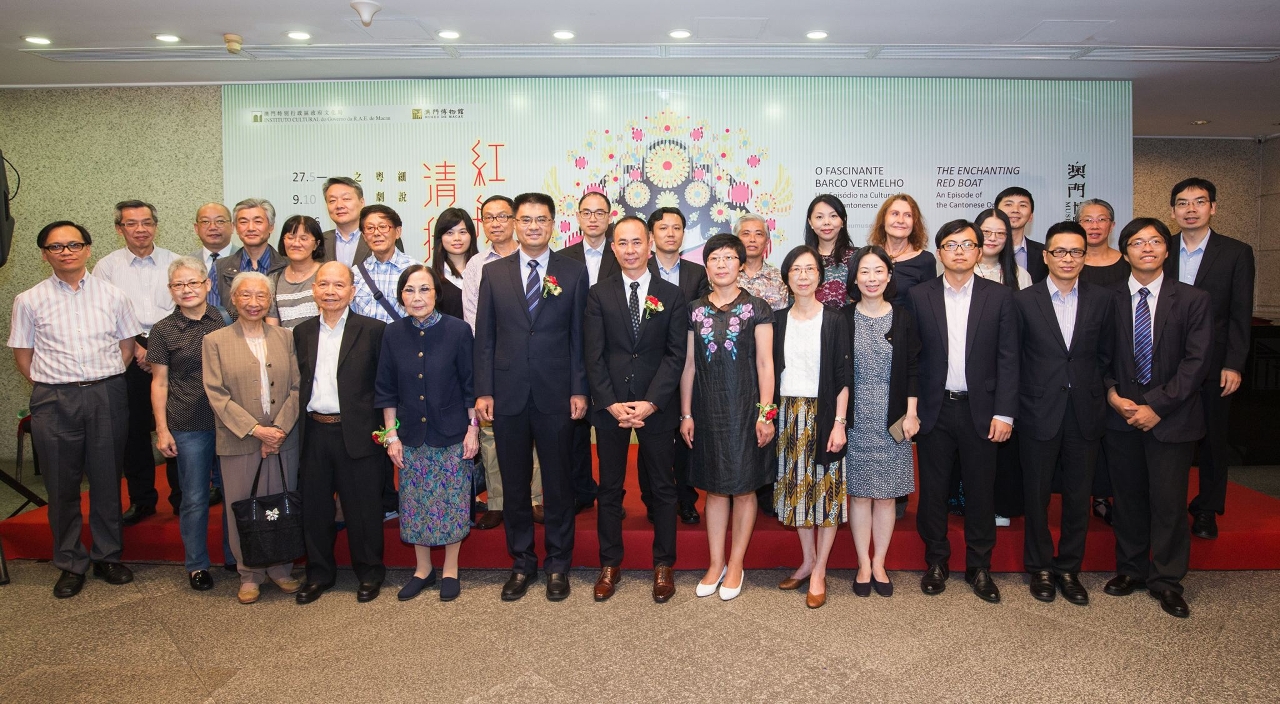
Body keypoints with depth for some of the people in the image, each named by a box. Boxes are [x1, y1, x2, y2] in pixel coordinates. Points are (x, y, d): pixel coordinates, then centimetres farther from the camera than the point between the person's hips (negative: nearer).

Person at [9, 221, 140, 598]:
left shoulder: (112, 295, 5)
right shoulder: (29, 300, 3)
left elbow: (126, 347, 10)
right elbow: (23, 356, 7)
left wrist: (103, 383, 3)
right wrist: (53, 387, 0)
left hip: (107, 397, 0)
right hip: (54, 401, 0)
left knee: (107, 482, 8)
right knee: (62, 486, 7)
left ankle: (107, 556, 22)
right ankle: (70, 564, 20)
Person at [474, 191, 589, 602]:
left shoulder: (574, 273, 3)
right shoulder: (494, 274, 7)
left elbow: (579, 336, 1)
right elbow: (484, 337, 6)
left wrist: (579, 390, -5)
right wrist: (483, 391, -1)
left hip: (555, 396, -1)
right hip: (508, 395, 2)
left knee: (558, 483, 8)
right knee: (514, 485, 11)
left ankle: (558, 564, 23)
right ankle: (522, 563, 26)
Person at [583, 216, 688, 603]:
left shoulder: (672, 295, 2)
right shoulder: (599, 294, 3)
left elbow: (675, 354, -3)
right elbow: (593, 355, -2)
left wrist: (651, 403, -13)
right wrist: (611, 403, -12)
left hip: (657, 406, 0)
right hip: (610, 405, 0)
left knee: (662, 487, 9)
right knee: (610, 488, 9)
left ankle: (663, 564, 22)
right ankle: (610, 563, 22)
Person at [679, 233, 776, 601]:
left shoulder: (756, 309, -3)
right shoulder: (695, 310, 5)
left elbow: (765, 364, -5)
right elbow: (689, 365, 7)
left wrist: (765, 413, -10)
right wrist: (686, 414, 5)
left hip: (744, 408, -2)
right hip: (708, 409, 3)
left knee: (743, 487, 6)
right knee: (714, 487, 10)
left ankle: (736, 564, 19)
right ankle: (715, 564, 21)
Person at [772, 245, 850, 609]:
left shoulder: (834, 319, -3)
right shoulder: (778, 320, 6)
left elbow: (843, 376, -5)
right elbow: (771, 371, 9)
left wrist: (839, 423, -12)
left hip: (823, 413, -3)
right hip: (788, 414, 3)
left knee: (826, 489, 1)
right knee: (797, 488, 10)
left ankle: (820, 571, 11)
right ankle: (807, 561, 25)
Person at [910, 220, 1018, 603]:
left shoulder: (999, 296, 2)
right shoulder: (920, 296, 2)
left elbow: (1008, 359, 0)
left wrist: (1004, 413, -6)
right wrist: (909, 409, -4)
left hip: (980, 409, 0)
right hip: (934, 409, 0)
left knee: (980, 491, 8)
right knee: (933, 490, 9)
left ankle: (979, 567, 23)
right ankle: (936, 562, 24)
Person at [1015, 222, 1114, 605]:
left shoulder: (1102, 299, 4)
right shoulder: (1024, 300, -2)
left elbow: (1105, 354, 8)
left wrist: (1095, 393, 2)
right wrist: (1024, 397, 0)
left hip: (1085, 412, 2)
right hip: (1040, 412, -2)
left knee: (1078, 495, 10)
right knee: (1037, 495, 8)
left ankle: (1069, 568, 25)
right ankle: (1040, 568, 24)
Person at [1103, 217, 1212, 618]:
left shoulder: (1194, 300, -1)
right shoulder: (1110, 300, 3)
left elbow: (1196, 362, -7)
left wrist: (1157, 406, -13)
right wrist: (1112, 394, -9)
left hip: (1171, 417, -2)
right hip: (1121, 415, 2)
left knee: (1168, 501, 3)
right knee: (1128, 498, 11)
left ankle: (1166, 581, 18)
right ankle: (1131, 569, 26)